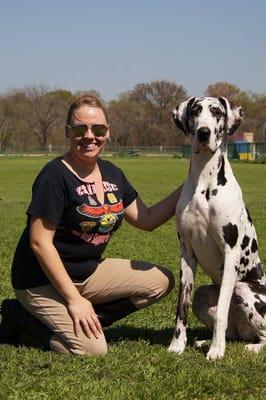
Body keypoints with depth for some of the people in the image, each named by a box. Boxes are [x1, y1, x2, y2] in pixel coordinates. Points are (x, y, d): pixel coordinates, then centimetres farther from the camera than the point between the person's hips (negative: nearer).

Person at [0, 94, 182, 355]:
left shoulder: (112, 174, 4)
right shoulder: (55, 176, -20)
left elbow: (146, 220, 7)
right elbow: (40, 242, -22)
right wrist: (74, 299, -22)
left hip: (89, 271, 8)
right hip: (43, 280, -8)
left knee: (161, 281, -2)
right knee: (92, 349, -22)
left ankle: (79, 321, 2)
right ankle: (21, 315, 1)